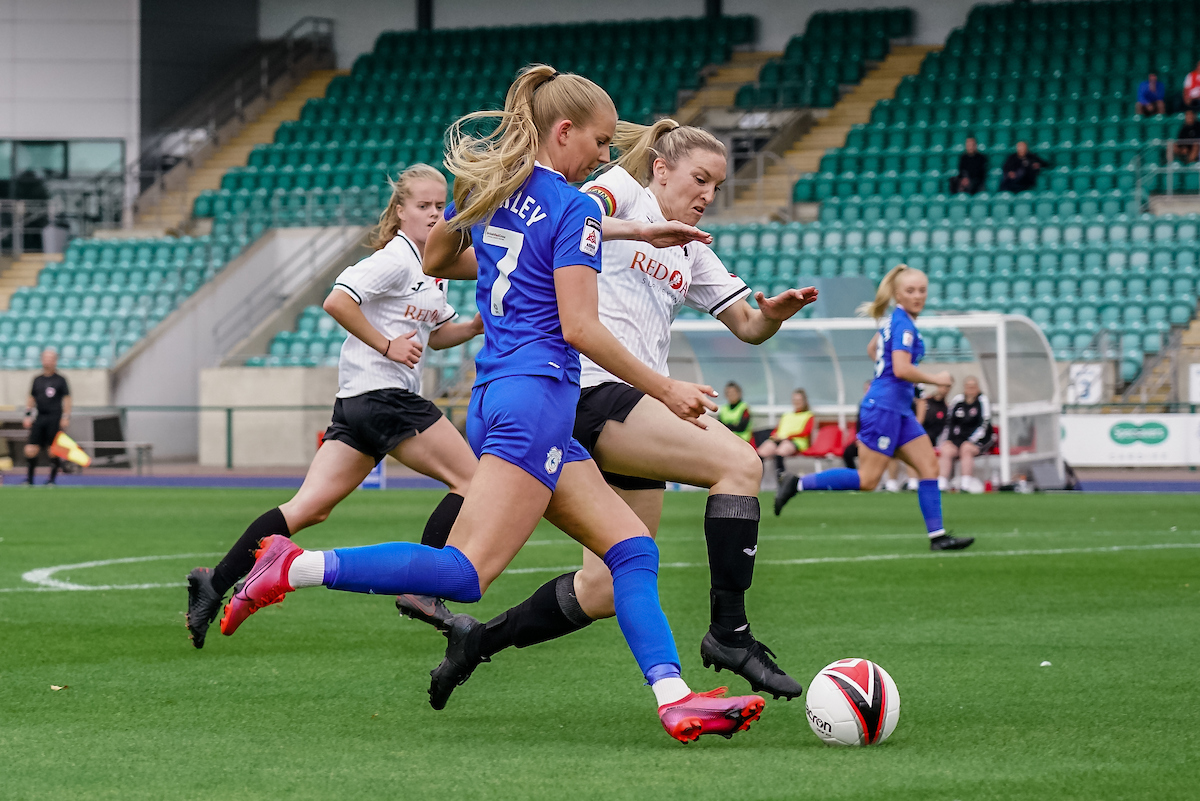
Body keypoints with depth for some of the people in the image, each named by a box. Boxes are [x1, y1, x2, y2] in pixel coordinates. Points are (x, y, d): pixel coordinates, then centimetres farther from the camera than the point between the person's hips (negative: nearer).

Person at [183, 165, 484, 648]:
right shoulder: (395, 259, -9)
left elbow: (435, 335, 32)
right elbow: (337, 301, -20)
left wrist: (473, 327, 12)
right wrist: (387, 345, -17)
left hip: (356, 403, 9)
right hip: (382, 391, -9)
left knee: (310, 508, 0)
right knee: (471, 480, -3)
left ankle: (213, 585, -8)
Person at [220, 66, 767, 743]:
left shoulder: (485, 187, 16)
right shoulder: (573, 209, -7)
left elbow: (435, 260, 32)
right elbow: (580, 327, -13)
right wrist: (664, 389, -5)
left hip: (492, 397, 10)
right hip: (539, 392, -10)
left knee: (633, 548, 5)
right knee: (466, 573, -16)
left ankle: (674, 698, -5)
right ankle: (297, 568, -19)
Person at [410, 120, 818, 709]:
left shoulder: (692, 256, 25)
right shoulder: (624, 190, 4)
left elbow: (747, 326, 22)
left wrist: (775, 312, -1)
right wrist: (637, 230, -31)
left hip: (633, 407, 9)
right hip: (589, 389, -9)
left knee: (605, 591, 5)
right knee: (738, 463, -23)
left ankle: (479, 640, 19)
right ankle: (728, 632, -21)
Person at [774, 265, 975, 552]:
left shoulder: (895, 320, 14)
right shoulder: (903, 324, -15)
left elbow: (872, 349, 30)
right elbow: (901, 369, -25)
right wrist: (934, 379, -13)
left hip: (899, 410, 10)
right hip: (884, 407, -10)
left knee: (929, 466, 4)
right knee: (867, 479, -8)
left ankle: (937, 535, 2)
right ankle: (798, 484, -2)